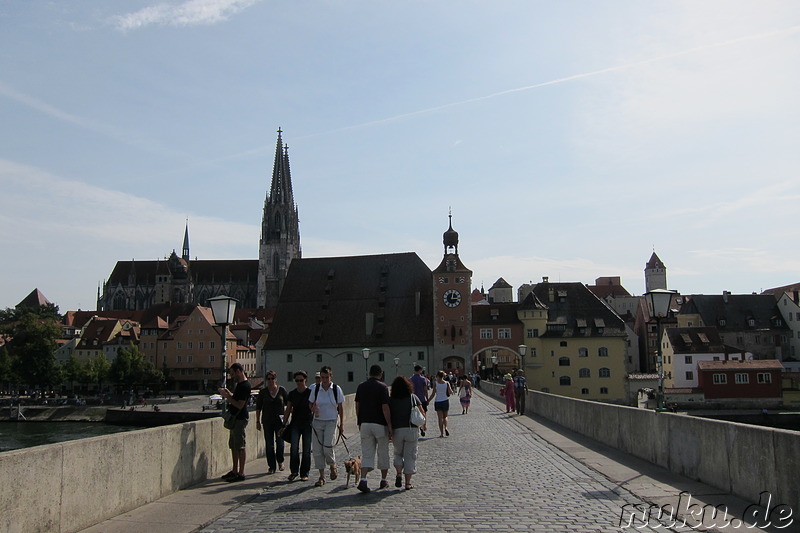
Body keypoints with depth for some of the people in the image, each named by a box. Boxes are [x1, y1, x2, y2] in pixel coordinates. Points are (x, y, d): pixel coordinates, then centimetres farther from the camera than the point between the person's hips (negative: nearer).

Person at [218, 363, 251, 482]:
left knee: (241, 447, -5)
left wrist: (227, 396, -16)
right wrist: (227, 393, 11)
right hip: (235, 418, 11)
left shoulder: (245, 386, -18)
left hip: (240, 419, -11)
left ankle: (241, 474, -1)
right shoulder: (240, 384, 14)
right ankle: (235, 471, 24)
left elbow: (240, 405, -22)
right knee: (233, 445, 16)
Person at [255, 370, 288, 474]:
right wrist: (258, 421, 3)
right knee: (269, 444, 1)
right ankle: (271, 467, 8)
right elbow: (258, 407, 7)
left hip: (280, 420, -1)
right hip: (267, 421, 1)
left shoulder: (282, 390, 2)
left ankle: (280, 462, 24)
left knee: (280, 442, 0)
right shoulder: (263, 392, 4)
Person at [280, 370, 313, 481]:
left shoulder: (310, 393, -2)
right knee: (294, 447, -10)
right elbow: (288, 410, 13)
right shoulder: (292, 394, 8)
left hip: (307, 423, -2)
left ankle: (304, 474, 11)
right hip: (295, 424, 2)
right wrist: (284, 425, 9)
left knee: (306, 450, 1)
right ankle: (294, 471, 4)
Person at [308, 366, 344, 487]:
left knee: (327, 445, -17)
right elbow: (310, 404, 10)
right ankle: (321, 476, 11)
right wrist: (313, 409, -14)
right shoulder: (315, 389, 1)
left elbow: (340, 408, 4)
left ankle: (333, 467, 13)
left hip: (331, 421, -2)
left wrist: (342, 424, 2)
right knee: (317, 448, -1)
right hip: (317, 421, 2)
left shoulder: (336, 389, -2)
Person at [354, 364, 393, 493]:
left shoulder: (361, 387, 5)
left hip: (365, 424, 4)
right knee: (383, 453, 12)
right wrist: (390, 426, -9)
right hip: (380, 424, -4)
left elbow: (357, 406, 9)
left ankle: (363, 480, -14)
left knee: (367, 454, 3)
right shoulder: (382, 387, -10)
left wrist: (359, 423, 18)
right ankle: (383, 480, 23)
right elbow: (385, 408, -14)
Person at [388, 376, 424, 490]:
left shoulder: (391, 399, 1)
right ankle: (408, 483, 7)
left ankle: (399, 474, 2)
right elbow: (422, 412, 6)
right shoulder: (413, 397, 2)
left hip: (396, 430, 1)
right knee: (410, 456, 8)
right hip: (412, 430, 0)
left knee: (398, 454, 22)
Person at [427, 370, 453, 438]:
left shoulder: (435, 384, -9)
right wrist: (452, 390, 16)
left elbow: (433, 394, -10)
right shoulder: (447, 383, -5)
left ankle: (442, 433, 2)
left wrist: (428, 401, 0)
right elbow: (450, 392, -7)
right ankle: (445, 428, -9)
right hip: (445, 401, 2)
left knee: (440, 418, 5)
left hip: (438, 402, -2)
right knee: (445, 416, 17)